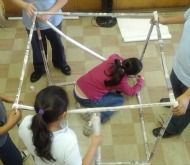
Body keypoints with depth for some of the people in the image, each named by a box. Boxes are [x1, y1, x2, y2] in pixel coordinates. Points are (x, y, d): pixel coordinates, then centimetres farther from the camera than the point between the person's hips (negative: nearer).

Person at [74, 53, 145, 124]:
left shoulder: (114, 58, -3)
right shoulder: (122, 81, -16)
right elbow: (131, 92, 6)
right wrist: (141, 81, 20)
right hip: (87, 100, -6)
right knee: (120, 99, 12)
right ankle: (99, 116, -5)